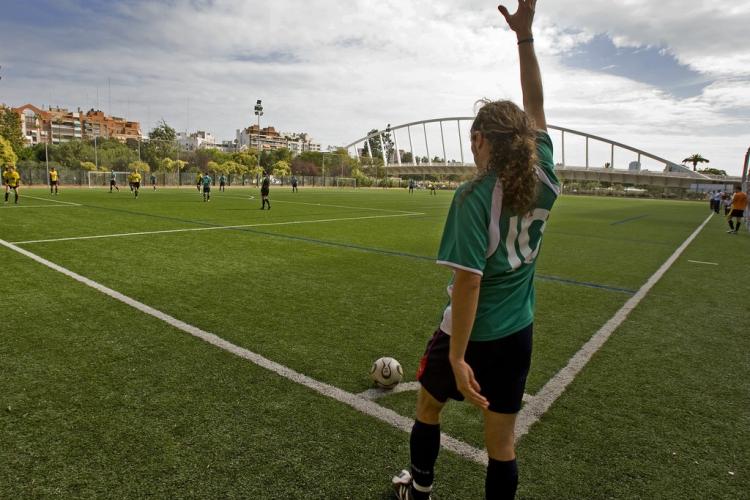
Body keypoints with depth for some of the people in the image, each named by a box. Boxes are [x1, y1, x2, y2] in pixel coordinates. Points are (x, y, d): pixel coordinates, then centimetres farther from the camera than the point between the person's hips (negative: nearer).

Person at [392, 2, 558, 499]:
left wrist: (457, 356, -22)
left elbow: (469, 280, -25)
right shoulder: (544, 180, -5)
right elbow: (535, 108, 6)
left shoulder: (474, 196, -21)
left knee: (428, 408, 24)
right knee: (502, 441, 15)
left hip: (470, 332, -4)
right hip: (517, 334, 5)